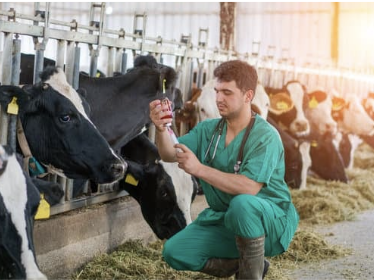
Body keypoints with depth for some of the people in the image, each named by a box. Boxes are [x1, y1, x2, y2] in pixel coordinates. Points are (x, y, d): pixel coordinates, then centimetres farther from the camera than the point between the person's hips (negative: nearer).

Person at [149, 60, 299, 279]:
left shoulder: (265, 136, -19)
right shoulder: (208, 129, 2)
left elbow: (249, 188, -31)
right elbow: (170, 155, -7)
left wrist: (199, 169, -33)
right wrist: (162, 129, -28)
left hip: (269, 222, -6)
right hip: (224, 221, 7)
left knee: (242, 204, -39)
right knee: (175, 252, -10)